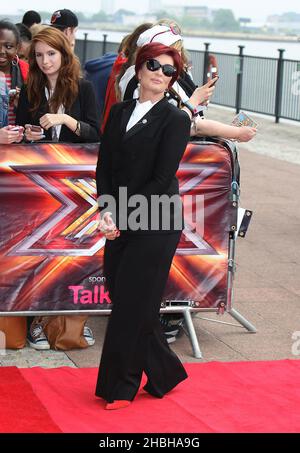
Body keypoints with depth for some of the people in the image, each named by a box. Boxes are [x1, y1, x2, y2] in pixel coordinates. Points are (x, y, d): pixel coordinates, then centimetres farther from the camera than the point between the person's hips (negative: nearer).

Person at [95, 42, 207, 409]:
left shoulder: (175, 120, -5)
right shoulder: (119, 112, 13)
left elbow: (162, 180, -11)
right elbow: (104, 166, 9)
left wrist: (122, 217, -13)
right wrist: (107, 211, -6)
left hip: (156, 225, -6)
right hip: (121, 224, 6)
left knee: (131, 304, -4)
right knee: (122, 297, 7)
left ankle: (121, 387, 8)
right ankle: (165, 374, 24)